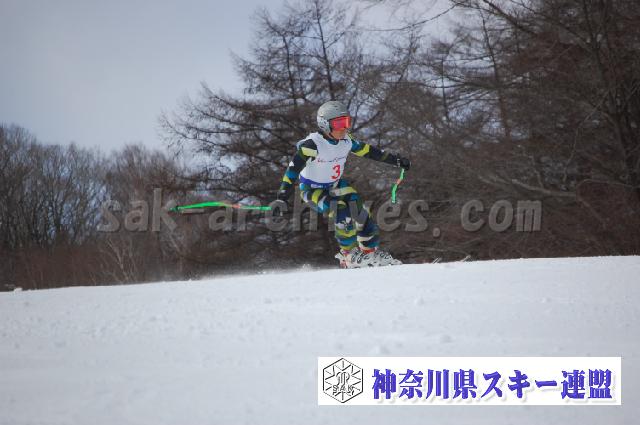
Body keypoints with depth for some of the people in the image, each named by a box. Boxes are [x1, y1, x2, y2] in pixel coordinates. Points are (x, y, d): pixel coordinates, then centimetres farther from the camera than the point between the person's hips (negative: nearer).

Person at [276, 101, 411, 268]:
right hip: (312, 189, -6)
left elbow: (369, 151, 3)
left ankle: (371, 251, 5)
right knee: (341, 212, -27)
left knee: (360, 210, -9)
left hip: (335, 185, 6)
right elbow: (294, 167, -31)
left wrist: (396, 160, 6)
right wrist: (282, 195, -39)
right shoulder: (313, 144, -29)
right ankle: (349, 255, -11)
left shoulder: (346, 141, -10)